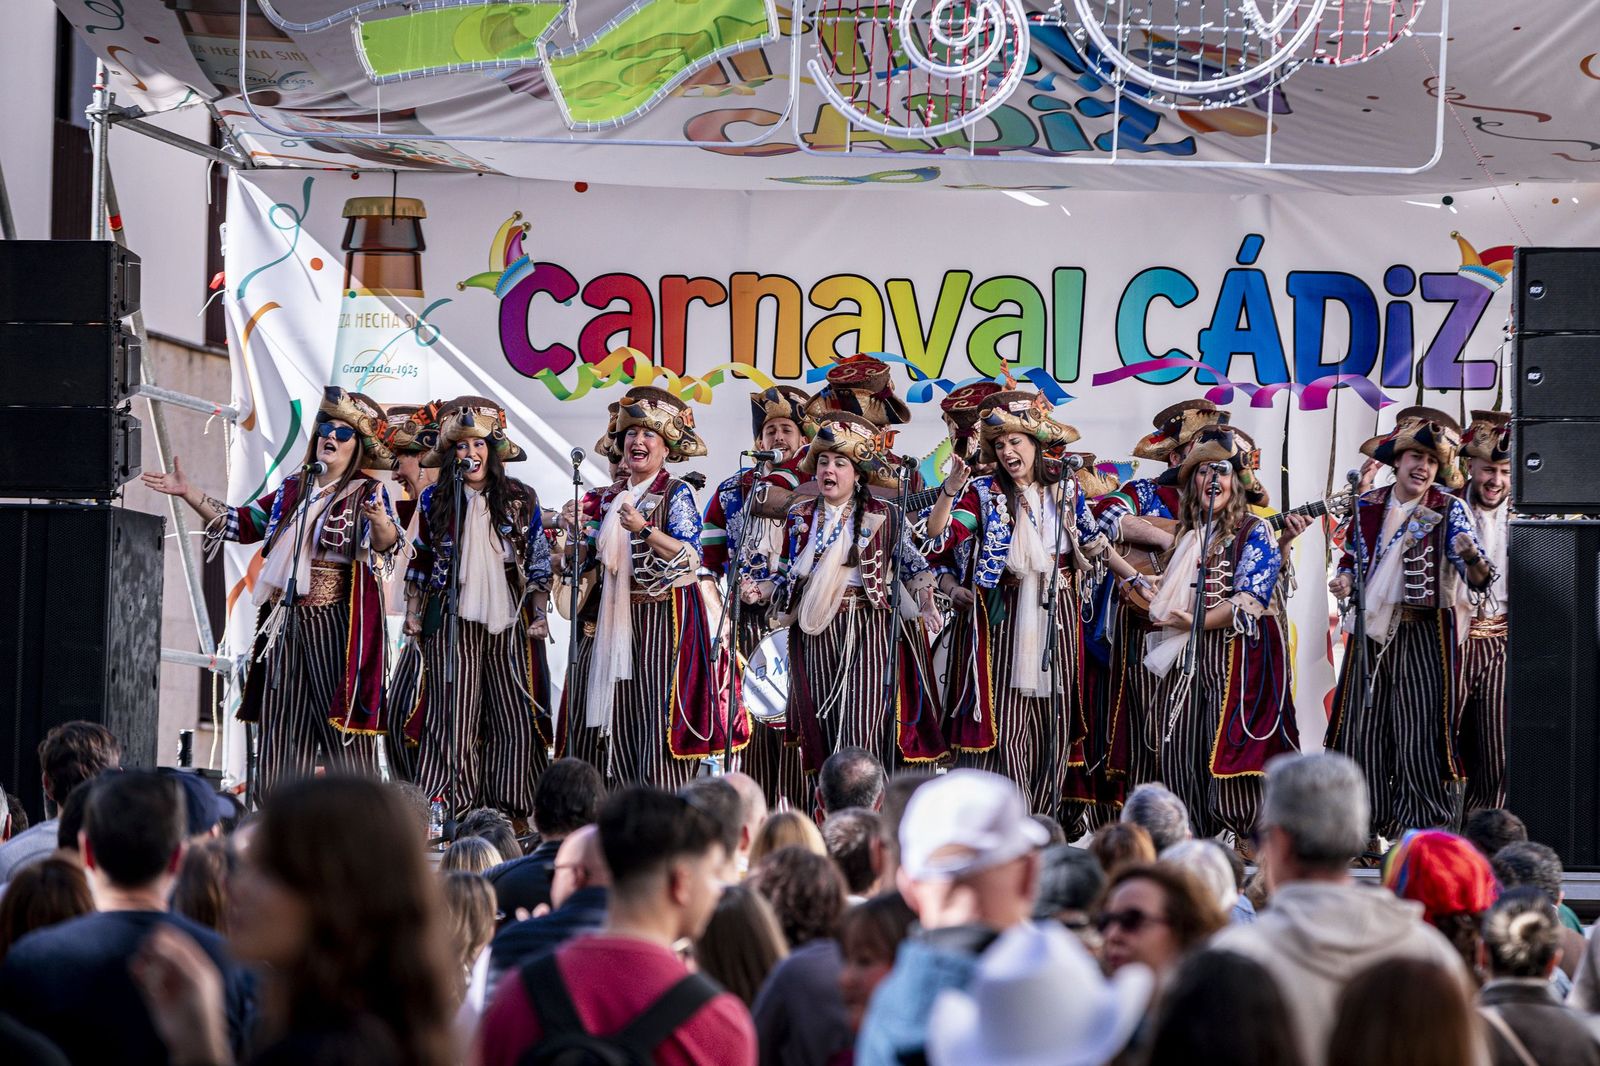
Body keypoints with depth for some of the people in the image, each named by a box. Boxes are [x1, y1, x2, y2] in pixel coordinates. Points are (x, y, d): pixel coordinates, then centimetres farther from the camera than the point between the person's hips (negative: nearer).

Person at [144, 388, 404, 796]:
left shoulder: (367, 493, -3)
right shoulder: (292, 490, 15)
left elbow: (388, 544, -20)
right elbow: (242, 522, 23)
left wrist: (380, 523, -43)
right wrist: (188, 493, 17)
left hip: (337, 622, -6)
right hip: (286, 621, 6)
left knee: (341, 724, -8)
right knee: (281, 725, 6)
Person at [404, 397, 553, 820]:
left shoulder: (520, 500, 6)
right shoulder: (434, 500, 7)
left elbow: (539, 562, 10)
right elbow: (419, 561, 15)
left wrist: (539, 615, 3)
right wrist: (413, 611, 9)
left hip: (507, 621, 1)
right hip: (453, 621, -1)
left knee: (515, 718, -4)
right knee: (454, 716, -6)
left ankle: (510, 809, 1)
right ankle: (455, 810, -5)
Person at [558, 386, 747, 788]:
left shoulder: (676, 494, -3)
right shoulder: (607, 498, 14)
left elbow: (689, 557, -15)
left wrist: (644, 529, -27)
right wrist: (578, 531, 2)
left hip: (661, 617, -6)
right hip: (612, 616, 6)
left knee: (656, 716, -11)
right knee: (608, 720, 2)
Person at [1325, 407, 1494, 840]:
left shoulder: (1448, 510, -2)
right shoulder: (1368, 506, 9)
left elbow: (1475, 576, -13)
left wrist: (1472, 559, -35)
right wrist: (1346, 578, 2)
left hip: (1423, 634, -4)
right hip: (1371, 630, 4)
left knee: (1419, 734, -8)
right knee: (1363, 731, 5)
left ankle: (1423, 832, -4)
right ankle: (1369, 830, 13)